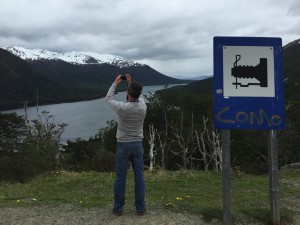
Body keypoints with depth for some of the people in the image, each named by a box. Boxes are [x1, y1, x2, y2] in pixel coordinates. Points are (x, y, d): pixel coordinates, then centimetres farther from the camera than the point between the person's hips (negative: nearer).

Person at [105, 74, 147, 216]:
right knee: (139, 177, 10)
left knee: (120, 178, 9)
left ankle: (118, 208, 19)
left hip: (122, 146, -2)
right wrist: (130, 82, 21)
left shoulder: (121, 107, -19)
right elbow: (139, 96, 16)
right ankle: (140, 208, 17)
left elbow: (108, 99, 3)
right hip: (137, 145, 2)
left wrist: (115, 83, 13)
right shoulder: (143, 107, -9)